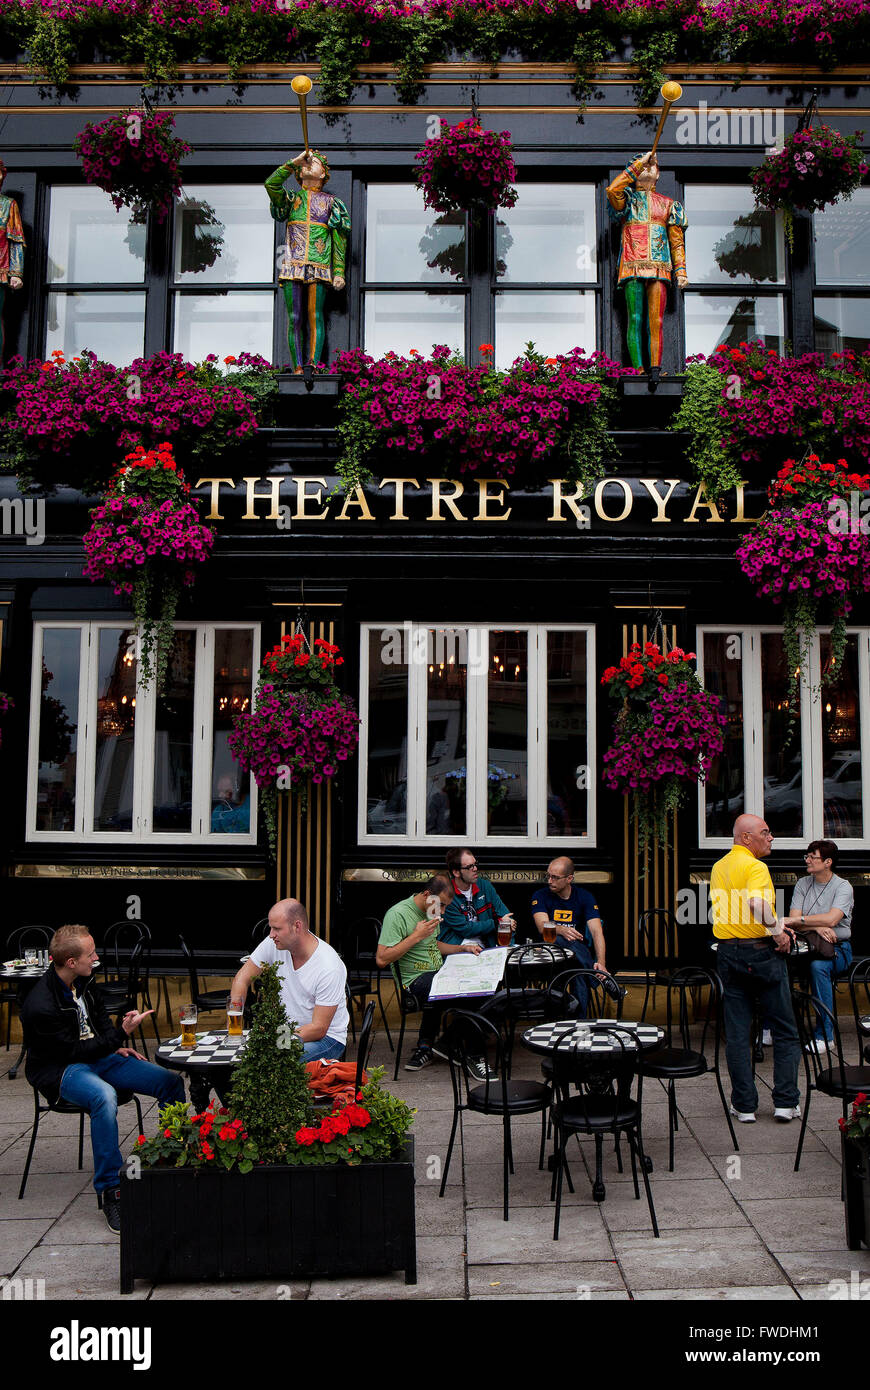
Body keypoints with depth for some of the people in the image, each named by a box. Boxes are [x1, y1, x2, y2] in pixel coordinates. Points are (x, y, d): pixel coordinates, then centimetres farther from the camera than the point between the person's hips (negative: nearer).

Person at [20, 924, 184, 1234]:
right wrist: (121, 1034, -25)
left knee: (170, 1081, -6)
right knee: (104, 1095, -41)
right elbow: (74, 1051, -22)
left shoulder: (83, 980, -1)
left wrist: (118, 1045, 7)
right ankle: (109, 1191, -31)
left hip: (100, 1056, 8)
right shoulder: (42, 1005, -26)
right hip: (60, 1069, -8)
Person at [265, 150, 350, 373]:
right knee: (295, 319, -4)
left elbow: (339, 240, 10)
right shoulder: (292, 198, 17)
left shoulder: (330, 202, 15)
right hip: (292, 266, 1)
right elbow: (271, 184, -3)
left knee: (315, 317, -9)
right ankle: (297, 368, -3)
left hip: (319, 268, -1)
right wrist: (295, 161, -1)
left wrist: (339, 271, 1)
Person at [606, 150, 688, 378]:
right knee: (635, 320, -7)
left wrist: (680, 271, 6)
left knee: (655, 322, -8)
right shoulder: (627, 199, 15)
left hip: (659, 270, 1)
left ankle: (655, 370, -9)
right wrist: (637, 164, -4)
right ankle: (638, 370, -6)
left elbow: (677, 242, 17)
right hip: (633, 268, -1)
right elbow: (612, 190, -10)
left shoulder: (667, 204, 21)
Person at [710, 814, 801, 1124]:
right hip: (761, 952, -6)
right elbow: (758, 903, -31)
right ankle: (786, 1101, 9)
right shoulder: (754, 866, -13)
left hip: (727, 952, 6)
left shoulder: (718, 867, 12)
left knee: (737, 1033, 8)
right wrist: (779, 933, -18)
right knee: (785, 1031, 8)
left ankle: (744, 1104, 10)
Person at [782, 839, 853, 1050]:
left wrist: (797, 920, -25)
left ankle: (825, 1034, -26)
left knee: (818, 966, -37)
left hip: (838, 948, -4)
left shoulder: (843, 887, -4)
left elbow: (831, 919, -20)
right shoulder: (802, 884, 10)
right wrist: (817, 927, -19)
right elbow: (794, 920, 0)